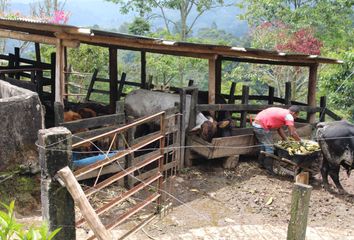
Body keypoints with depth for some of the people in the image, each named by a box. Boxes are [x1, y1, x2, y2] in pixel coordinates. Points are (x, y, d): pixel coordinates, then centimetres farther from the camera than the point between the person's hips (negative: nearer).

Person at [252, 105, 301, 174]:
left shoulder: (282, 112, 17)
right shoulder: (288, 116, -9)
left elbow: (279, 128, 19)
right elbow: (292, 133, -11)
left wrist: (286, 140, 19)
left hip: (256, 124, 10)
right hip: (261, 127, -10)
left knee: (264, 145, 23)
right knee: (269, 148, -3)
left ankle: (263, 164, 34)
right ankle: (269, 170, 2)